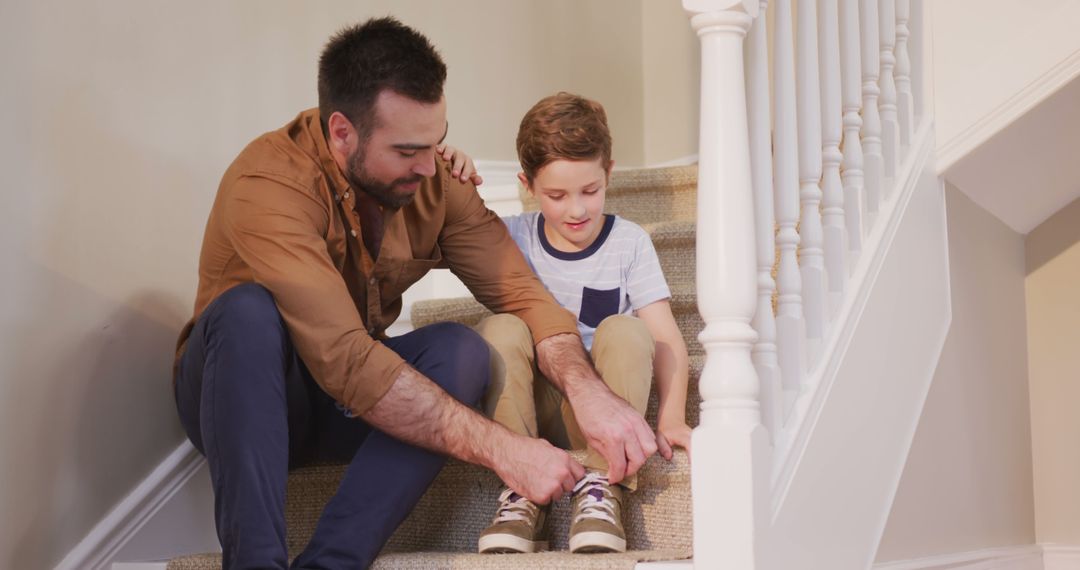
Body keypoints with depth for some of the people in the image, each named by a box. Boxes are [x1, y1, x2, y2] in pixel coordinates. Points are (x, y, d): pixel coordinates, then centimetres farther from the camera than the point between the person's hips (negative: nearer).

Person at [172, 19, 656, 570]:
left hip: (346, 409, 5)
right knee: (250, 311, -35)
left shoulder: (436, 181, -9)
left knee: (459, 349, -24)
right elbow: (345, 359, -37)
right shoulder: (268, 183, -28)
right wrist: (500, 448, -38)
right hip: (239, 394, -5)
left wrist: (590, 393, -33)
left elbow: (522, 293, -13)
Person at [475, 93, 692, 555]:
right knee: (501, 329, -26)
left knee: (625, 331, -28)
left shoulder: (629, 243, 0)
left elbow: (666, 338, -8)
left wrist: (671, 418, -22)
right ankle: (521, 493, -24)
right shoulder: (511, 238, 4)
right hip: (530, 409, 1)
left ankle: (601, 486, -25)